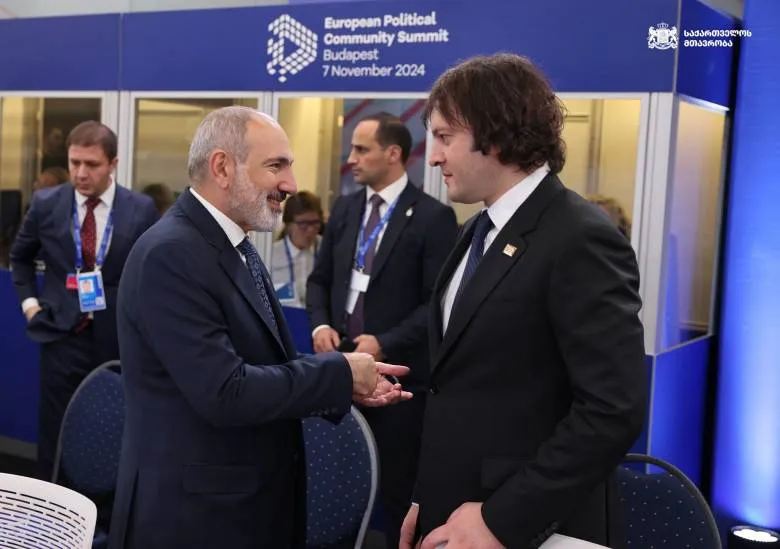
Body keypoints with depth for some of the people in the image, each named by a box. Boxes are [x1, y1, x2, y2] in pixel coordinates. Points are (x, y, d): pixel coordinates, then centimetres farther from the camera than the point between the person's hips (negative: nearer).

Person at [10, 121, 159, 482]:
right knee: (55, 436, 7)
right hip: (62, 333, 1)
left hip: (119, 337, -1)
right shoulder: (46, 203, 1)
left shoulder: (141, 210, -3)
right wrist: (29, 300, 7)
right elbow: (20, 257, 17)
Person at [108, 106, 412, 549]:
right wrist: (340, 372, -16)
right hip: (193, 513, -9)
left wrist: (347, 385, -3)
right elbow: (225, 393, -26)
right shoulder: (170, 255, -20)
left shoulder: (238, 248, 9)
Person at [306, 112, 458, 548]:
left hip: (399, 371, -5)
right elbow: (321, 279, 15)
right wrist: (322, 324, -3)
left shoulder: (433, 216, -8)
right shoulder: (345, 209, 11)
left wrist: (385, 344, -18)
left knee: (397, 485, 7)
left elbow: (438, 301, -12)